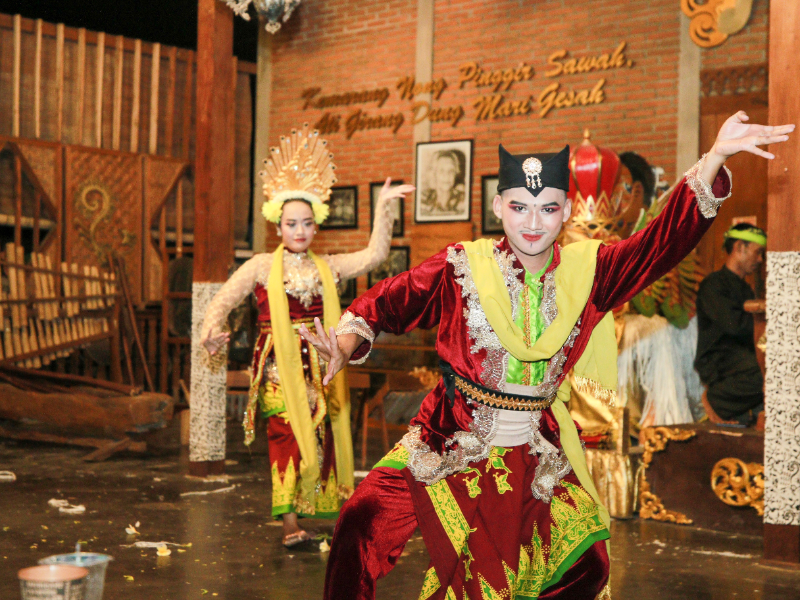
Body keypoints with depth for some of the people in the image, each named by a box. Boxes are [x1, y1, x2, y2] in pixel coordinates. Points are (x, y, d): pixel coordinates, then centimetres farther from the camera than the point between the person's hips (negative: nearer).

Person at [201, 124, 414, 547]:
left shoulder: (327, 267, 11)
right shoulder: (262, 267, 3)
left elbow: (373, 256, 2)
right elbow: (222, 301, -2)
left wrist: (383, 207, -4)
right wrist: (213, 330, -23)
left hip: (319, 365, 4)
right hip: (278, 365, -3)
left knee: (321, 435, 4)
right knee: (286, 434, -13)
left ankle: (323, 509, 13)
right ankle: (290, 523, -14)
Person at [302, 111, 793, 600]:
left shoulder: (586, 270, -2)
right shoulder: (463, 266, -5)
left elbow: (663, 242, -13)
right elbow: (393, 300, -9)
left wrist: (714, 160, -28)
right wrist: (347, 340, -31)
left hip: (536, 453, 3)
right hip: (449, 442, -2)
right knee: (362, 525, -18)